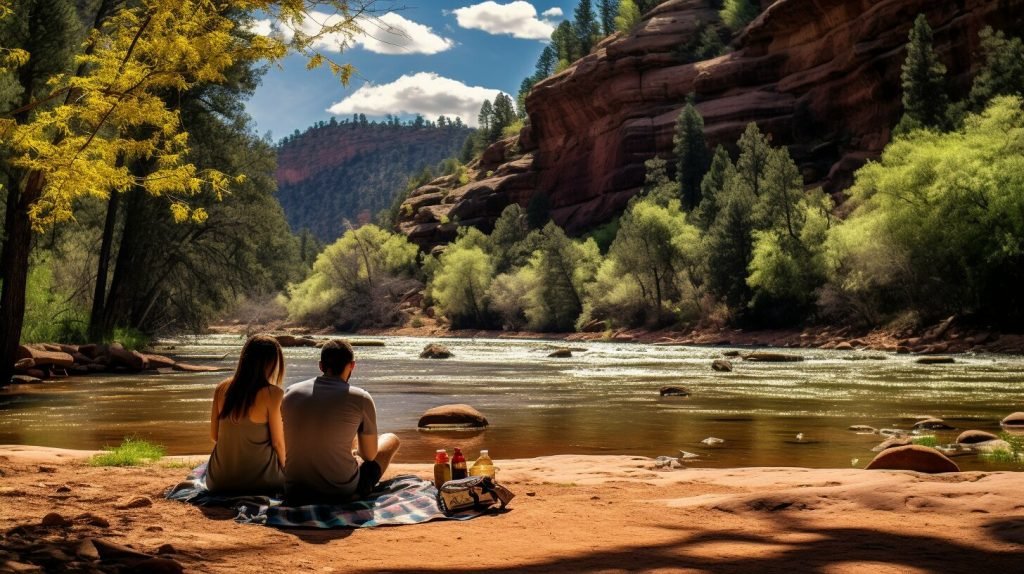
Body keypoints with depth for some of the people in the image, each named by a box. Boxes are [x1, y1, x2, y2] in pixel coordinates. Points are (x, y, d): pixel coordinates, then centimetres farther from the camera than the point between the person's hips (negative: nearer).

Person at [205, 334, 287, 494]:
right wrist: (283, 467, 11)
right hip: (258, 480, -6)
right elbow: (277, 442, -8)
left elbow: (214, 435, 8)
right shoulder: (272, 393, -13)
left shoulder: (222, 388, 1)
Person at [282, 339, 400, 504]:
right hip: (342, 494, -4)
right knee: (391, 440, 21)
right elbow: (370, 455, -1)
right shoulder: (360, 399, -11)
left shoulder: (291, 393, 1)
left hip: (296, 493, 4)